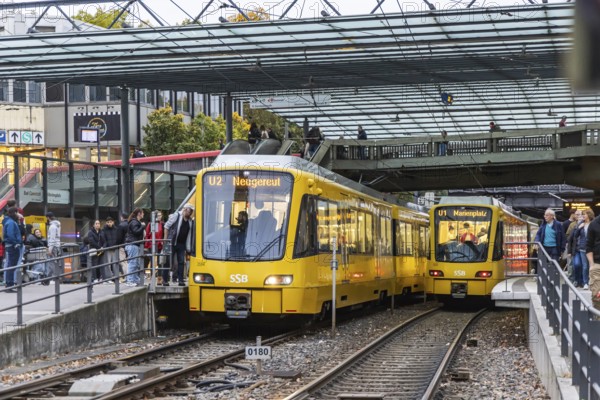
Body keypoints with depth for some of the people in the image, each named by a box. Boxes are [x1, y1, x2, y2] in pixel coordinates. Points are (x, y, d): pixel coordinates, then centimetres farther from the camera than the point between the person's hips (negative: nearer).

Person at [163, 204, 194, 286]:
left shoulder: (190, 221, 8)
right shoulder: (176, 216, -7)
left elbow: (190, 234, 11)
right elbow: (167, 226, -4)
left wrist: (189, 247, 5)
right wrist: (166, 239, -7)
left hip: (182, 244, 5)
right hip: (172, 243, -5)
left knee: (181, 262, 4)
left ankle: (180, 280, 8)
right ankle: (165, 280, 4)